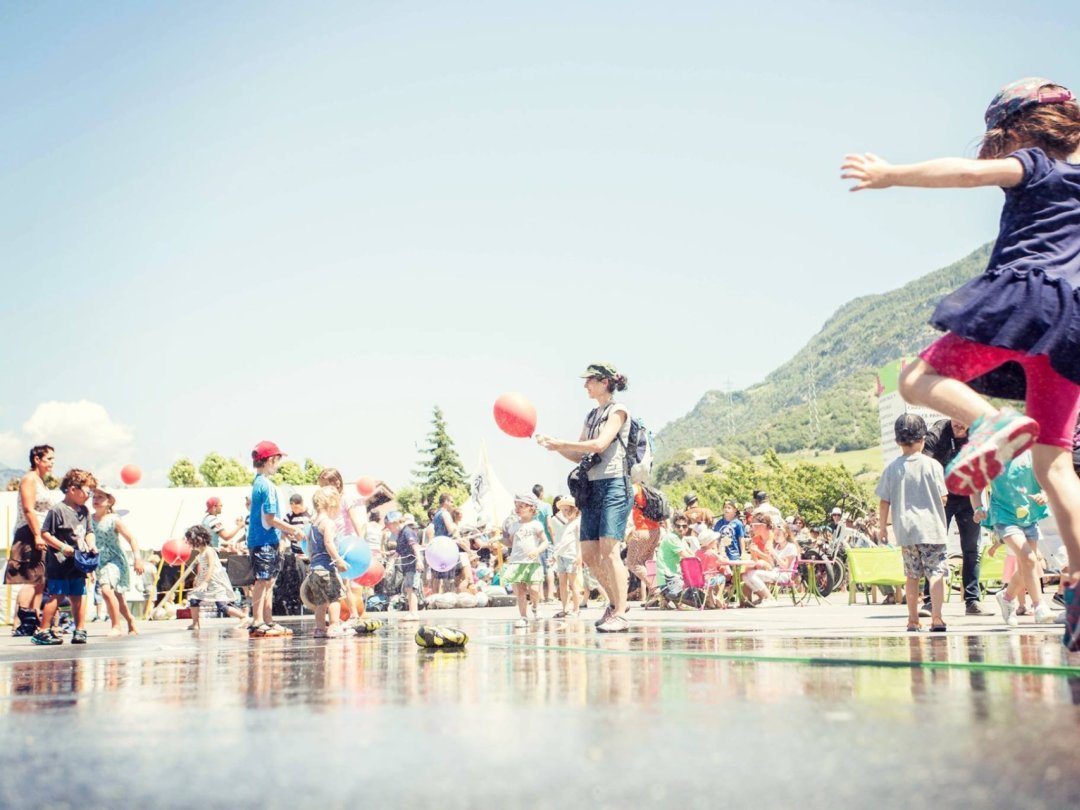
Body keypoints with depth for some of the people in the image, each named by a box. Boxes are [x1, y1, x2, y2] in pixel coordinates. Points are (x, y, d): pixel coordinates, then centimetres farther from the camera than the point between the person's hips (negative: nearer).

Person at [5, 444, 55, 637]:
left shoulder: (41, 482, 22)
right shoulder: (29, 479, -6)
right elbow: (28, 509, -16)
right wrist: (37, 536, -22)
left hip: (40, 537, 9)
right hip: (29, 535, -9)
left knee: (40, 582, 7)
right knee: (31, 580, -14)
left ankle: (32, 623, 8)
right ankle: (25, 624, -16)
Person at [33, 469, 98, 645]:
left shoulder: (84, 511, 12)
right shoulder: (57, 510, -10)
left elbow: (89, 531, 20)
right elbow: (45, 533, -11)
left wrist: (91, 545, 1)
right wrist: (62, 547, -18)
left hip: (78, 562, 7)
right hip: (59, 562, -7)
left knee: (78, 596, 9)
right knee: (56, 595, -6)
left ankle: (80, 630, 14)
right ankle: (43, 630, 1)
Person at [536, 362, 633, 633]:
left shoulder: (618, 410, -2)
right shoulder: (591, 415, 21)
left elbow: (600, 444, -17)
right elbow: (579, 455, 18)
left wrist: (559, 443, -15)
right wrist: (552, 444, 3)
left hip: (614, 485, -8)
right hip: (592, 487, 8)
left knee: (608, 550, -14)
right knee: (589, 554, 4)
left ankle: (620, 615, -10)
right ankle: (615, 602, 21)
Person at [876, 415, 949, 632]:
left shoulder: (892, 468, 0)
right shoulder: (932, 465, -4)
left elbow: (884, 502, 0)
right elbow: (942, 498, -2)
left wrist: (882, 527, 11)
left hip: (905, 529, 3)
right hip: (931, 528, -2)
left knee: (912, 575, 12)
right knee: (936, 572, -2)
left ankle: (913, 620, 17)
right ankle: (936, 617, -14)